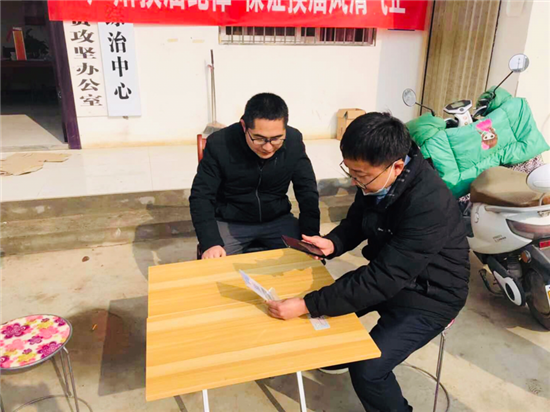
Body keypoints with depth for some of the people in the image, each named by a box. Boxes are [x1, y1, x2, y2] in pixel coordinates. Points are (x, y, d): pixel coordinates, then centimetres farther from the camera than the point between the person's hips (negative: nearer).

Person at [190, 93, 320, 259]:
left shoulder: (294, 141, -13)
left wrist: (311, 238, -22)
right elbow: (201, 196, -16)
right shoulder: (219, 144, -20)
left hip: (278, 220, 2)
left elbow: (308, 192, -8)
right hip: (229, 222, -1)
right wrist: (210, 242, -31)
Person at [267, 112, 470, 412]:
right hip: (388, 274, 7)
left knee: (367, 369, -19)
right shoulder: (374, 177, -13)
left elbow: (383, 281, -35)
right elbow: (357, 221, 5)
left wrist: (306, 306, -35)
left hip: (429, 295, -7)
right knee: (325, 296, 9)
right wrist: (332, 243, -18)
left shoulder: (429, 205, -35)